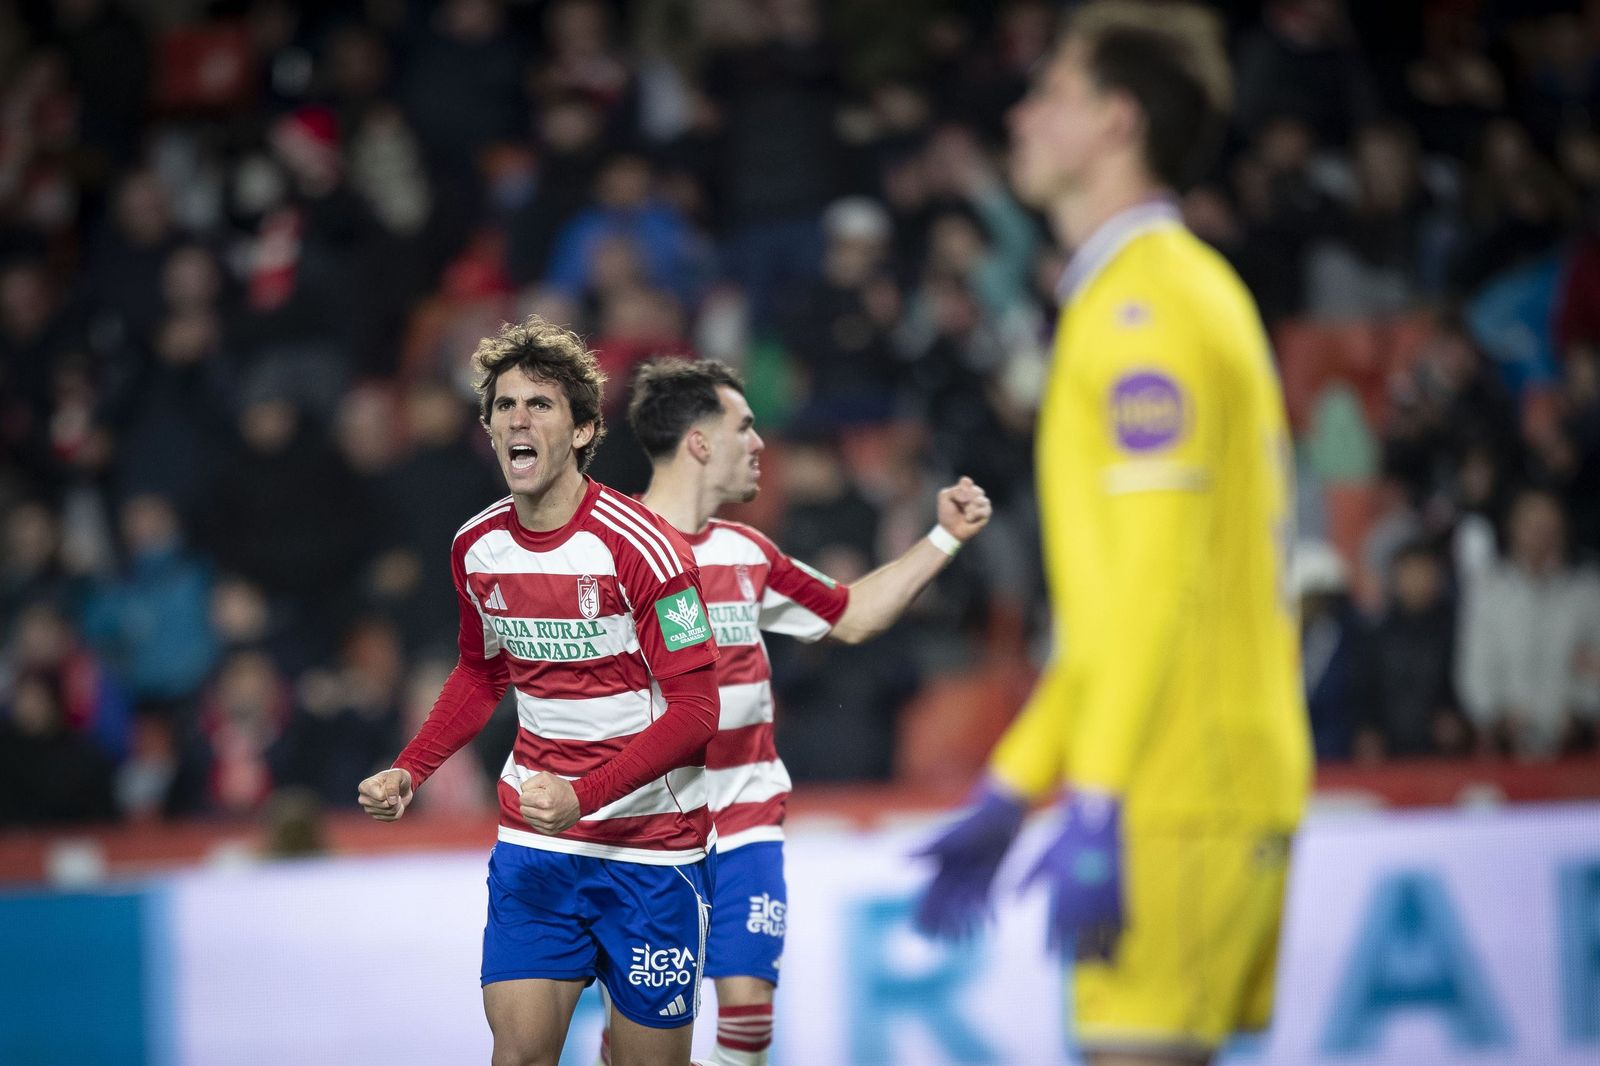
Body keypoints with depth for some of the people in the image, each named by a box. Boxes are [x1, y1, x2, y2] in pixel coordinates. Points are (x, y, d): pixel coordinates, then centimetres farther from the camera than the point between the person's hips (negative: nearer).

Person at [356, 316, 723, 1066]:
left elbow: (695, 710, -16)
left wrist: (584, 794, -28)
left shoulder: (640, 547, -17)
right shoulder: (477, 547, 3)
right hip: (533, 841, 4)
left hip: (649, 849, -4)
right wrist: (408, 772, 7)